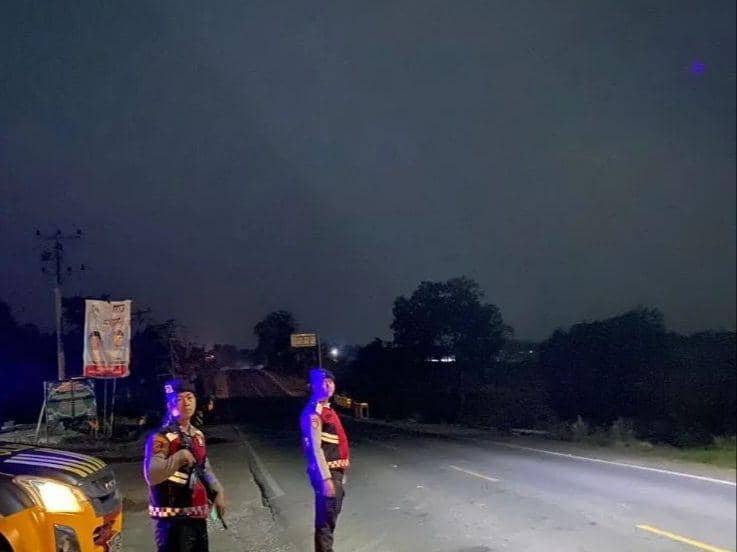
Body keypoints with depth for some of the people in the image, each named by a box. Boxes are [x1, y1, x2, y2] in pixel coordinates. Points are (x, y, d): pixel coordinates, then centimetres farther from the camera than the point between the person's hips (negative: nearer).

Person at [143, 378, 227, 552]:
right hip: (173, 518, -9)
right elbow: (151, 475, -30)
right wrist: (180, 456, -29)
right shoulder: (161, 437, -17)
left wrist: (217, 492, 11)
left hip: (197, 515, 9)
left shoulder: (197, 435, 11)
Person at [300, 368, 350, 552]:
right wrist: (326, 478, -25)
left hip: (336, 470, 10)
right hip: (326, 473, -10)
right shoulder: (313, 412, -18)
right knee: (326, 518, -3)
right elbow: (315, 448, -23)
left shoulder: (327, 409, 13)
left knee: (332, 514, 22)